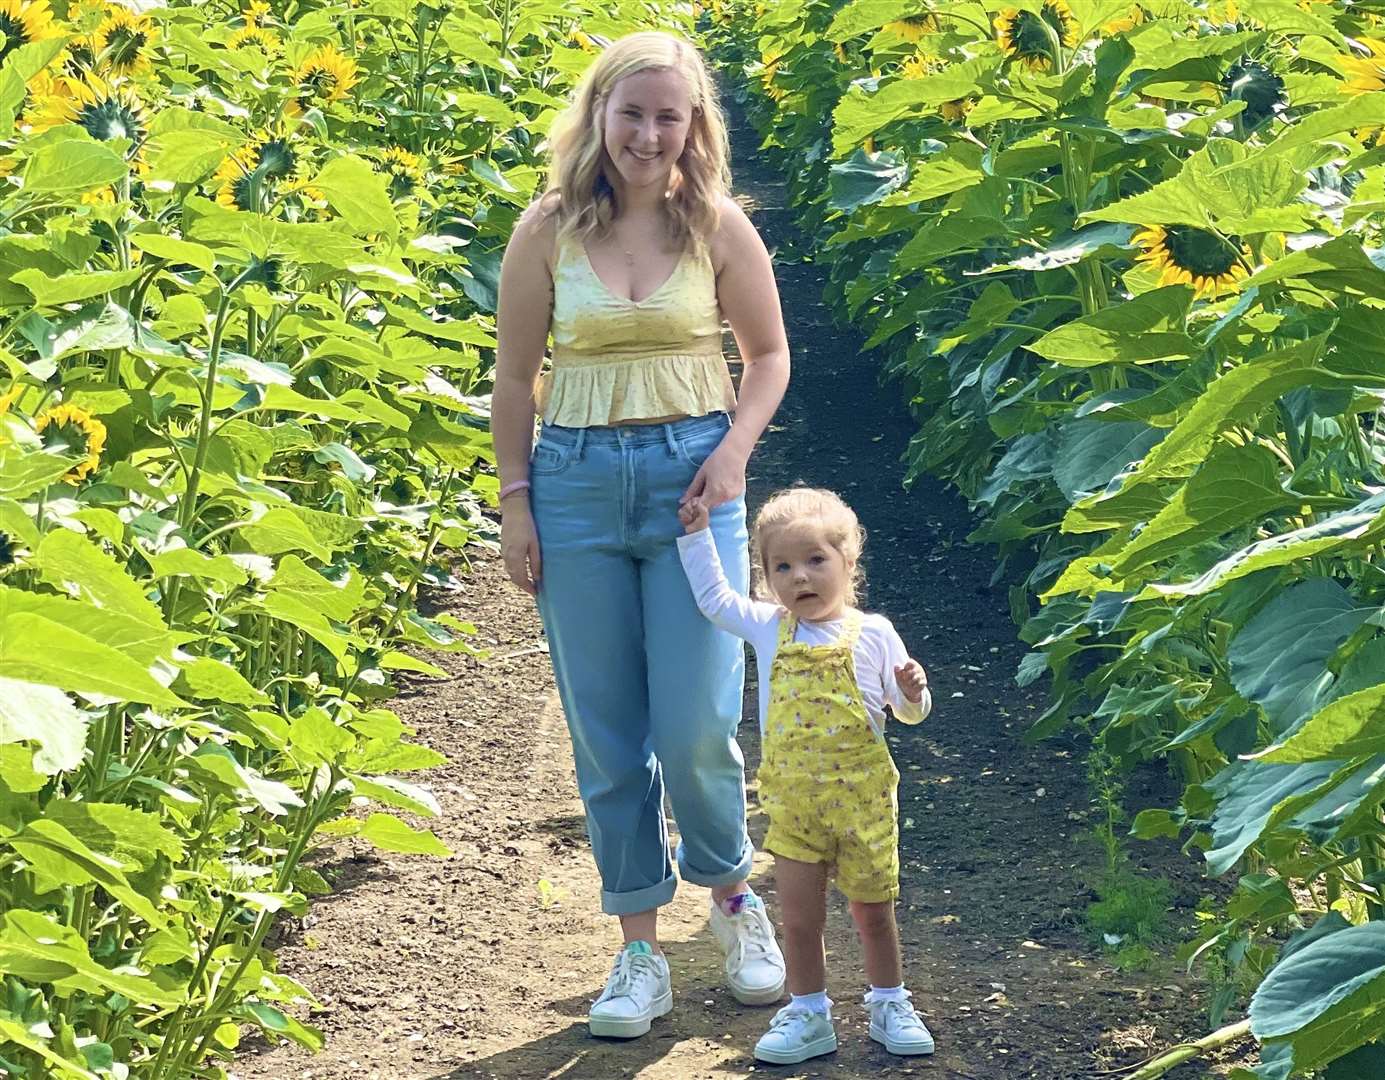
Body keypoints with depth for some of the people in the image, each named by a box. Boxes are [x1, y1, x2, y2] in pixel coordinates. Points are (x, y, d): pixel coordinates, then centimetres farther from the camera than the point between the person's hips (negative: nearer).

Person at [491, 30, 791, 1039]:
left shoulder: (719, 227, 0)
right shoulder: (549, 229, 1)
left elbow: (769, 354, 10)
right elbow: (515, 375, 7)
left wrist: (736, 449, -5)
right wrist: (514, 501, 2)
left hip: (691, 477, -1)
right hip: (577, 482, 1)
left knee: (697, 728, -6)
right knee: (606, 736, 4)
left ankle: (732, 894, 23)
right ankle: (640, 951, 15)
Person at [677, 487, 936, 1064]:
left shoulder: (872, 633, -4)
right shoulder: (769, 629, 2)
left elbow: (909, 712, 2)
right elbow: (714, 598, 14)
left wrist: (912, 692, -20)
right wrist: (696, 537, 11)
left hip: (862, 797, -2)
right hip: (792, 800, 2)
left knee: (872, 910, 9)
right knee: (799, 916, 4)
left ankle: (890, 1005, 26)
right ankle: (808, 1015, 18)